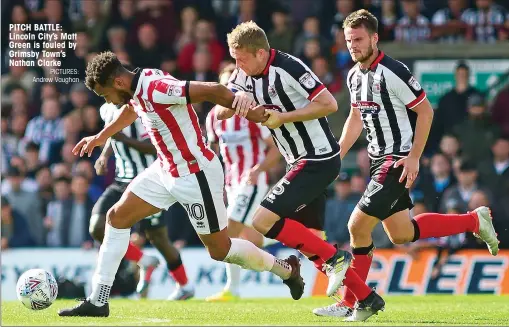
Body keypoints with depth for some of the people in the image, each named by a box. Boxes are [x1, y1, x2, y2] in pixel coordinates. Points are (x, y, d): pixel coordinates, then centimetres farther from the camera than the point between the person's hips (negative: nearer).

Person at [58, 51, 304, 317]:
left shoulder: (156, 89, -28)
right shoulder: (138, 89, 1)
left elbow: (214, 90, -29)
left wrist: (249, 113, -19)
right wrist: (100, 137, 37)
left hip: (196, 175, -9)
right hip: (166, 170, 9)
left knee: (220, 250, 3)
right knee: (117, 217, 4)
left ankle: (286, 269, 26)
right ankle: (97, 302, 8)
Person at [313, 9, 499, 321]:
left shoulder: (392, 72, -18)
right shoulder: (354, 76, 9)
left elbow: (425, 111, -15)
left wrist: (414, 157, -19)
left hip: (400, 159, -9)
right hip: (379, 159, 9)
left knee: (358, 225, -13)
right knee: (400, 234, 12)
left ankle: (353, 302, 0)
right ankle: (475, 221, 25)